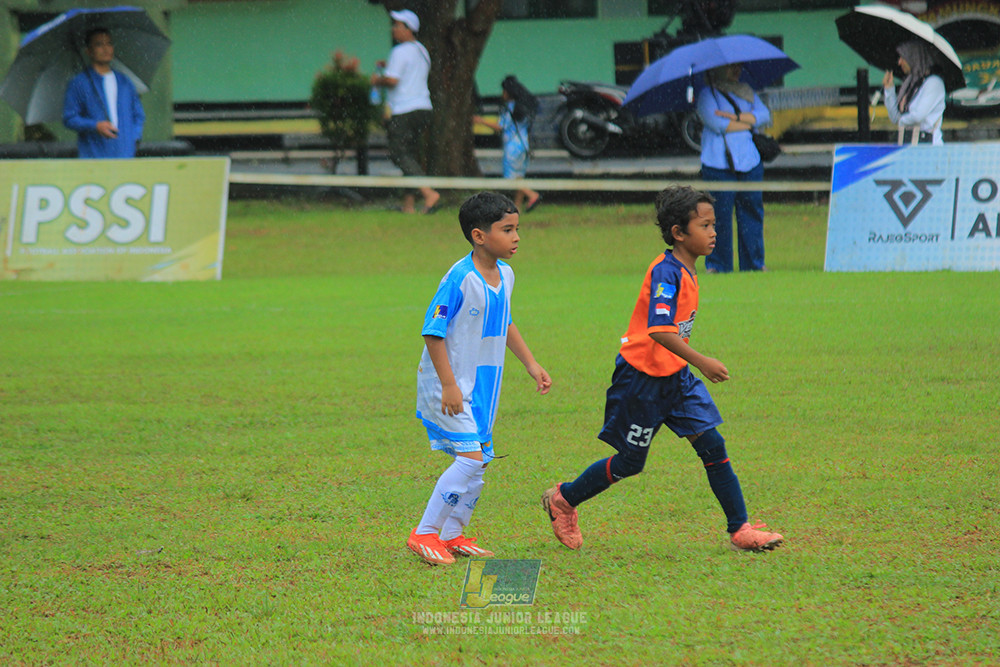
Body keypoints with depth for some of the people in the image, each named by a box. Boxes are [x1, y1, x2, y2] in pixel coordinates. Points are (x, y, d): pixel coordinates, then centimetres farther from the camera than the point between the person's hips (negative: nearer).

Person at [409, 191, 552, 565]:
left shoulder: (505, 275, 5)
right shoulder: (459, 279, -21)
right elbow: (433, 332, -19)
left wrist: (531, 365, 19)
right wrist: (448, 385, -22)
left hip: (484, 385, 9)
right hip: (451, 384, -9)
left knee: (480, 458, 11)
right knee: (470, 456, -16)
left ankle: (452, 535, 24)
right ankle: (425, 534, -8)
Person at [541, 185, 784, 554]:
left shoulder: (687, 271, 7)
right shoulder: (666, 273, -22)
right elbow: (659, 330, -33)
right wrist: (701, 362, -36)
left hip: (675, 376, 8)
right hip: (642, 378, -8)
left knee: (712, 445, -3)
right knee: (630, 462, 5)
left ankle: (740, 530, -3)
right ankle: (563, 499, 26)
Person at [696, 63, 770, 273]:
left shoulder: (747, 92, 18)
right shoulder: (707, 94, 1)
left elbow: (764, 114, 5)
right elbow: (717, 124, -13)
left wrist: (735, 117, -9)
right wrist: (748, 122, -3)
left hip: (749, 161, 5)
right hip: (719, 165, -5)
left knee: (752, 212, 4)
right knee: (720, 216, -7)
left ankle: (755, 263, 12)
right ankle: (716, 265, 0)